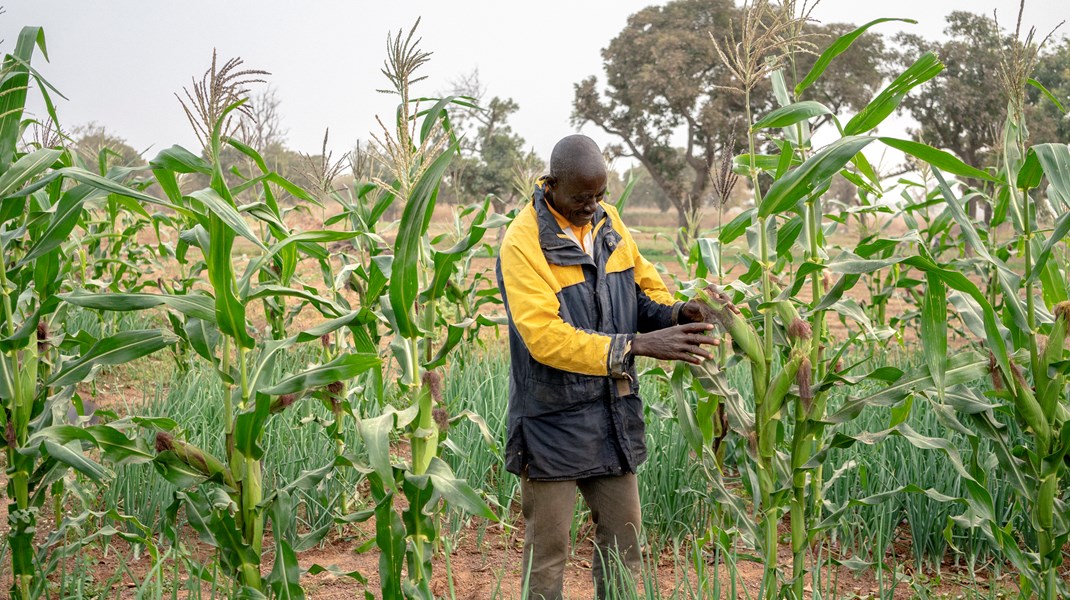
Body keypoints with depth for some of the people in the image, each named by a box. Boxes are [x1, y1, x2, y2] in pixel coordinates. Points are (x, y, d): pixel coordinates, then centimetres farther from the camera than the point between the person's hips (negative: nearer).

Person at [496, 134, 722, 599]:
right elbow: (545, 338, -25)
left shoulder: (608, 221, 4)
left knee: (623, 537, 14)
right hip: (553, 423, -6)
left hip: (615, 416, 6)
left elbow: (645, 289, 13)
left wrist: (675, 313, -11)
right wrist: (639, 345, -29)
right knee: (547, 549, 5)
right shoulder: (523, 243, -17)